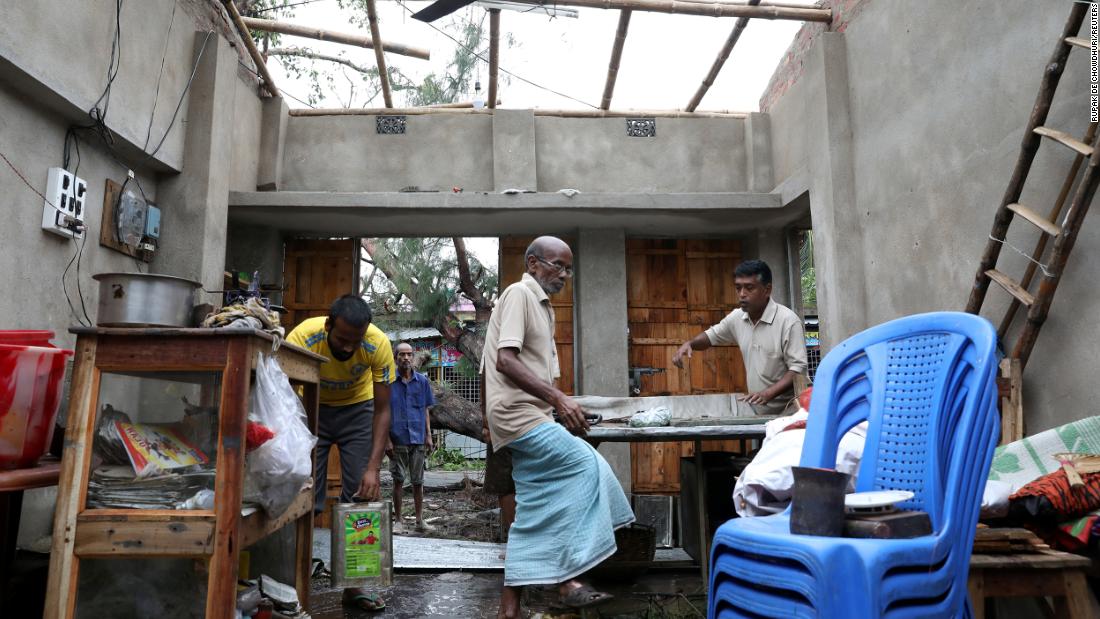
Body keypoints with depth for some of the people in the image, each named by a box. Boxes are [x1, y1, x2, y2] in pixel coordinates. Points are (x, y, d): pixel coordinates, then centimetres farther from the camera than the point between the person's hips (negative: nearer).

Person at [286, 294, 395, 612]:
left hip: (357, 409, 1)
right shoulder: (301, 338, -33)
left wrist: (373, 468, -28)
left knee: (363, 495, -5)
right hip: (312, 409, 0)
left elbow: (382, 410, -20)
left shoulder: (378, 344, -30)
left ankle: (354, 584, 8)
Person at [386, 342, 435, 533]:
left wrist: (429, 435, 5)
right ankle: (398, 519, 18)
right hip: (397, 440, -2)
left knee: (418, 481, 8)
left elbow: (426, 410, 10)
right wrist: (387, 439, -5)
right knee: (398, 481, 6)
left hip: (418, 439, 2)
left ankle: (419, 519, 17)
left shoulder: (422, 381, 5)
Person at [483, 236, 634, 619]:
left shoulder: (542, 305, 20)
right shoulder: (520, 293, -9)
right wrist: (558, 398, -26)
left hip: (530, 416, 9)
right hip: (517, 412, -9)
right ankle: (568, 582, -8)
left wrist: (561, 408, 12)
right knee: (586, 465, -15)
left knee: (536, 515, 7)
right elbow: (506, 361, -20)